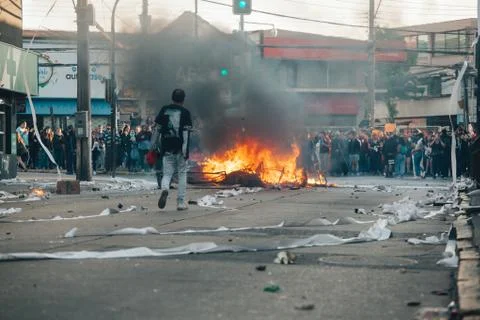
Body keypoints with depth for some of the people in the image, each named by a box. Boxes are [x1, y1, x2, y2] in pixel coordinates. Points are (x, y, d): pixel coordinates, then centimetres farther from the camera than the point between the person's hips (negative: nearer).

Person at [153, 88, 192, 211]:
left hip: (167, 148, 2)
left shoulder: (164, 110, 7)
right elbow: (186, 131, -10)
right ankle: (181, 202, 8)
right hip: (179, 148, -2)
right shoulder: (185, 112, -1)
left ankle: (165, 189, -27)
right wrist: (185, 148, -14)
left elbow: (158, 128, 8)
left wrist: (155, 143, 17)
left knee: (167, 173, 6)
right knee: (182, 174, 10)